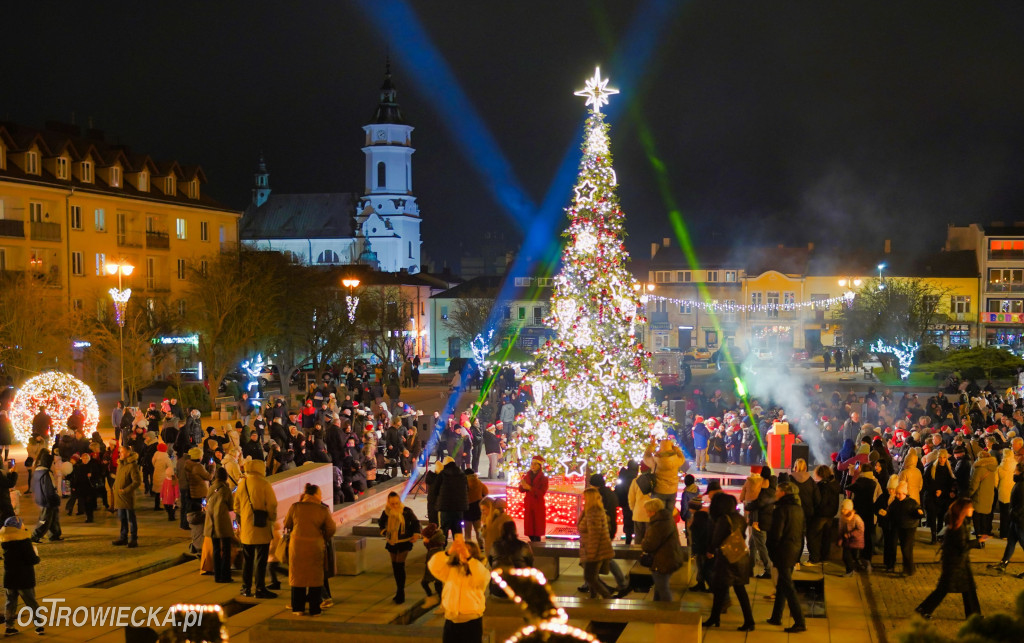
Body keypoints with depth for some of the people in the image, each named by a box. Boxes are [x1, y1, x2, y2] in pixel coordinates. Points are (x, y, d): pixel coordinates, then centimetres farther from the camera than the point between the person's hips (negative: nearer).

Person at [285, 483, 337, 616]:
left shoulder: (295, 507, -2)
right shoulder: (323, 509, -4)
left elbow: (287, 524, 7)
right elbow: (331, 529, -1)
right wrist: (324, 539, 18)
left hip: (297, 544, 1)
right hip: (315, 546, -1)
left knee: (297, 575, 13)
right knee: (315, 577, 10)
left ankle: (298, 608, 16)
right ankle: (314, 609, 12)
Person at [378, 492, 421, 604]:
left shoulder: (407, 511, -12)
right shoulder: (386, 512, -4)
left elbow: (415, 522, 2)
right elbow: (380, 522, 17)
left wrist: (416, 535, -8)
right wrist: (384, 532, 4)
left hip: (404, 543, -4)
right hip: (391, 543, 4)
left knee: (400, 566, -10)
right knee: (395, 566, 9)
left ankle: (400, 594, -4)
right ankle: (399, 592, 21)